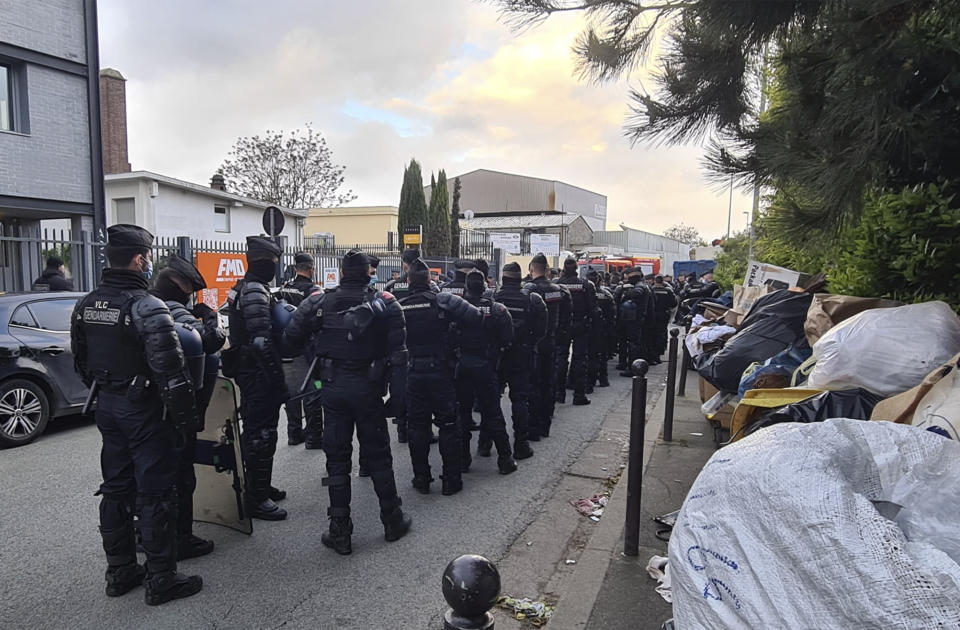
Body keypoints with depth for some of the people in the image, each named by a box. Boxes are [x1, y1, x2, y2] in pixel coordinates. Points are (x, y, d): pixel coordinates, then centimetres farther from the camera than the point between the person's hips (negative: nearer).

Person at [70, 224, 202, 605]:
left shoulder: (85, 305, 5)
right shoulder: (148, 308, -21)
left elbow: (81, 361, 15)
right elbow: (170, 371, -24)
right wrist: (186, 415, -14)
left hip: (107, 407, 8)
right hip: (143, 411, -8)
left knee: (116, 488, 17)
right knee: (154, 494, 1)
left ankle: (120, 572, 30)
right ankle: (161, 580, 12)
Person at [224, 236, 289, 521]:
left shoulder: (242, 288, 14)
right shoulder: (256, 292, -19)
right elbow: (262, 342, -25)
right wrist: (279, 380, -23)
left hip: (246, 370, 11)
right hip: (259, 374, -11)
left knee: (255, 430, 19)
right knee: (262, 433, -3)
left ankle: (258, 487, 33)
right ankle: (258, 500, 6)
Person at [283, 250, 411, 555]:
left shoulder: (319, 302, 0)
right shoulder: (385, 303, -3)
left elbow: (290, 340, -4)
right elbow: (398, 352, -8)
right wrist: (397, 394, -5)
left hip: (333, 389, 1)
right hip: (369, 389, 0)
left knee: (336, 458, 9)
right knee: (377, 455, 13)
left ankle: (339, 532, 15)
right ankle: (392, 521, 24)